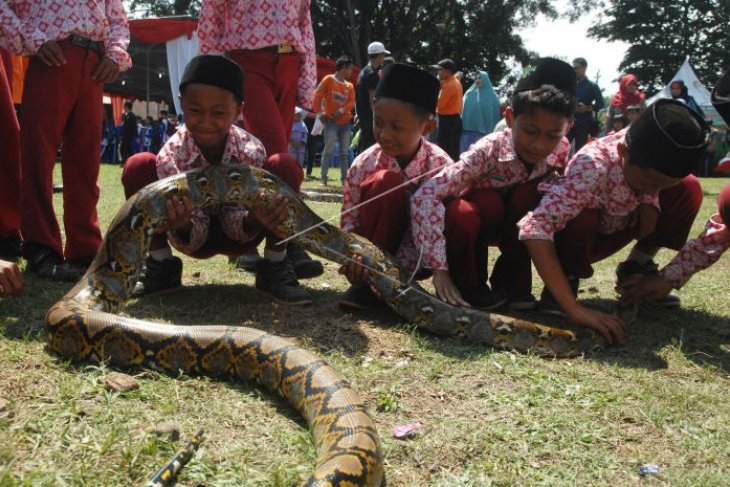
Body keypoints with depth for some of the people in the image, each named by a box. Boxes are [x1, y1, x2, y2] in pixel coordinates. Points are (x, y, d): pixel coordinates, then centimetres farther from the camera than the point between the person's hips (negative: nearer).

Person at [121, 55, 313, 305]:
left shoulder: (251, 151, -25)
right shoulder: (171, 155, -26)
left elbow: (237, 221, -20)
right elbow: (193, 237, -23)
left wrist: (253, 220, -46)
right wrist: (182, 227, -49)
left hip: (237, 230, 0)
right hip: (195, 234, 0)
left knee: (284, 166, -26)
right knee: (138, 166, -25)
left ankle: (275, 266, -13)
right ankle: (161, 264, -6)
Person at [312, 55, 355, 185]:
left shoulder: (350, 86, 15)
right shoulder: (329, 79, 0)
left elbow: (351, 102, 4)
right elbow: (317, 95, -7)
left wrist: (341, 111, -13)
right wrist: (320, 112, -14)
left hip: (346, 122, 5)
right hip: (331, 122, -5)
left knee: (344, 153, 5)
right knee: (328, 151, -10)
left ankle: (344, 179, 9)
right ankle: (323, 179, -9)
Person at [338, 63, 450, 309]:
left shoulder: (440, 167, -20)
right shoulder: (364, 164, -16)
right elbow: (349, 220, -9)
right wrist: (355, 256, -32)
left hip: (422, 256, 0)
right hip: (379, 248, 0)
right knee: (384, 182, -30)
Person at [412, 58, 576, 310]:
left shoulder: (561, 150, -20)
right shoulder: (489, 151, -33)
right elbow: (425, 197, -42)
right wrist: (439, 269, -45)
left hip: (519, 220, 4)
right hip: (476, 218, -3)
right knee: (460, 214, -38)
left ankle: (512, 280, -9)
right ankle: (468, 285, -9)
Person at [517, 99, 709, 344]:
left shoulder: (648, 150, -23)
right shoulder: (592, 169, -40)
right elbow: (533, 230, -50)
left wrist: (649, 200, -20)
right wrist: (574, 309, -51)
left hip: (614, 228, 6)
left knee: (688, 189, -10)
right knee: (583, 218, -38)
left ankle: (636, 269, 5)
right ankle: (567, 275, -9)